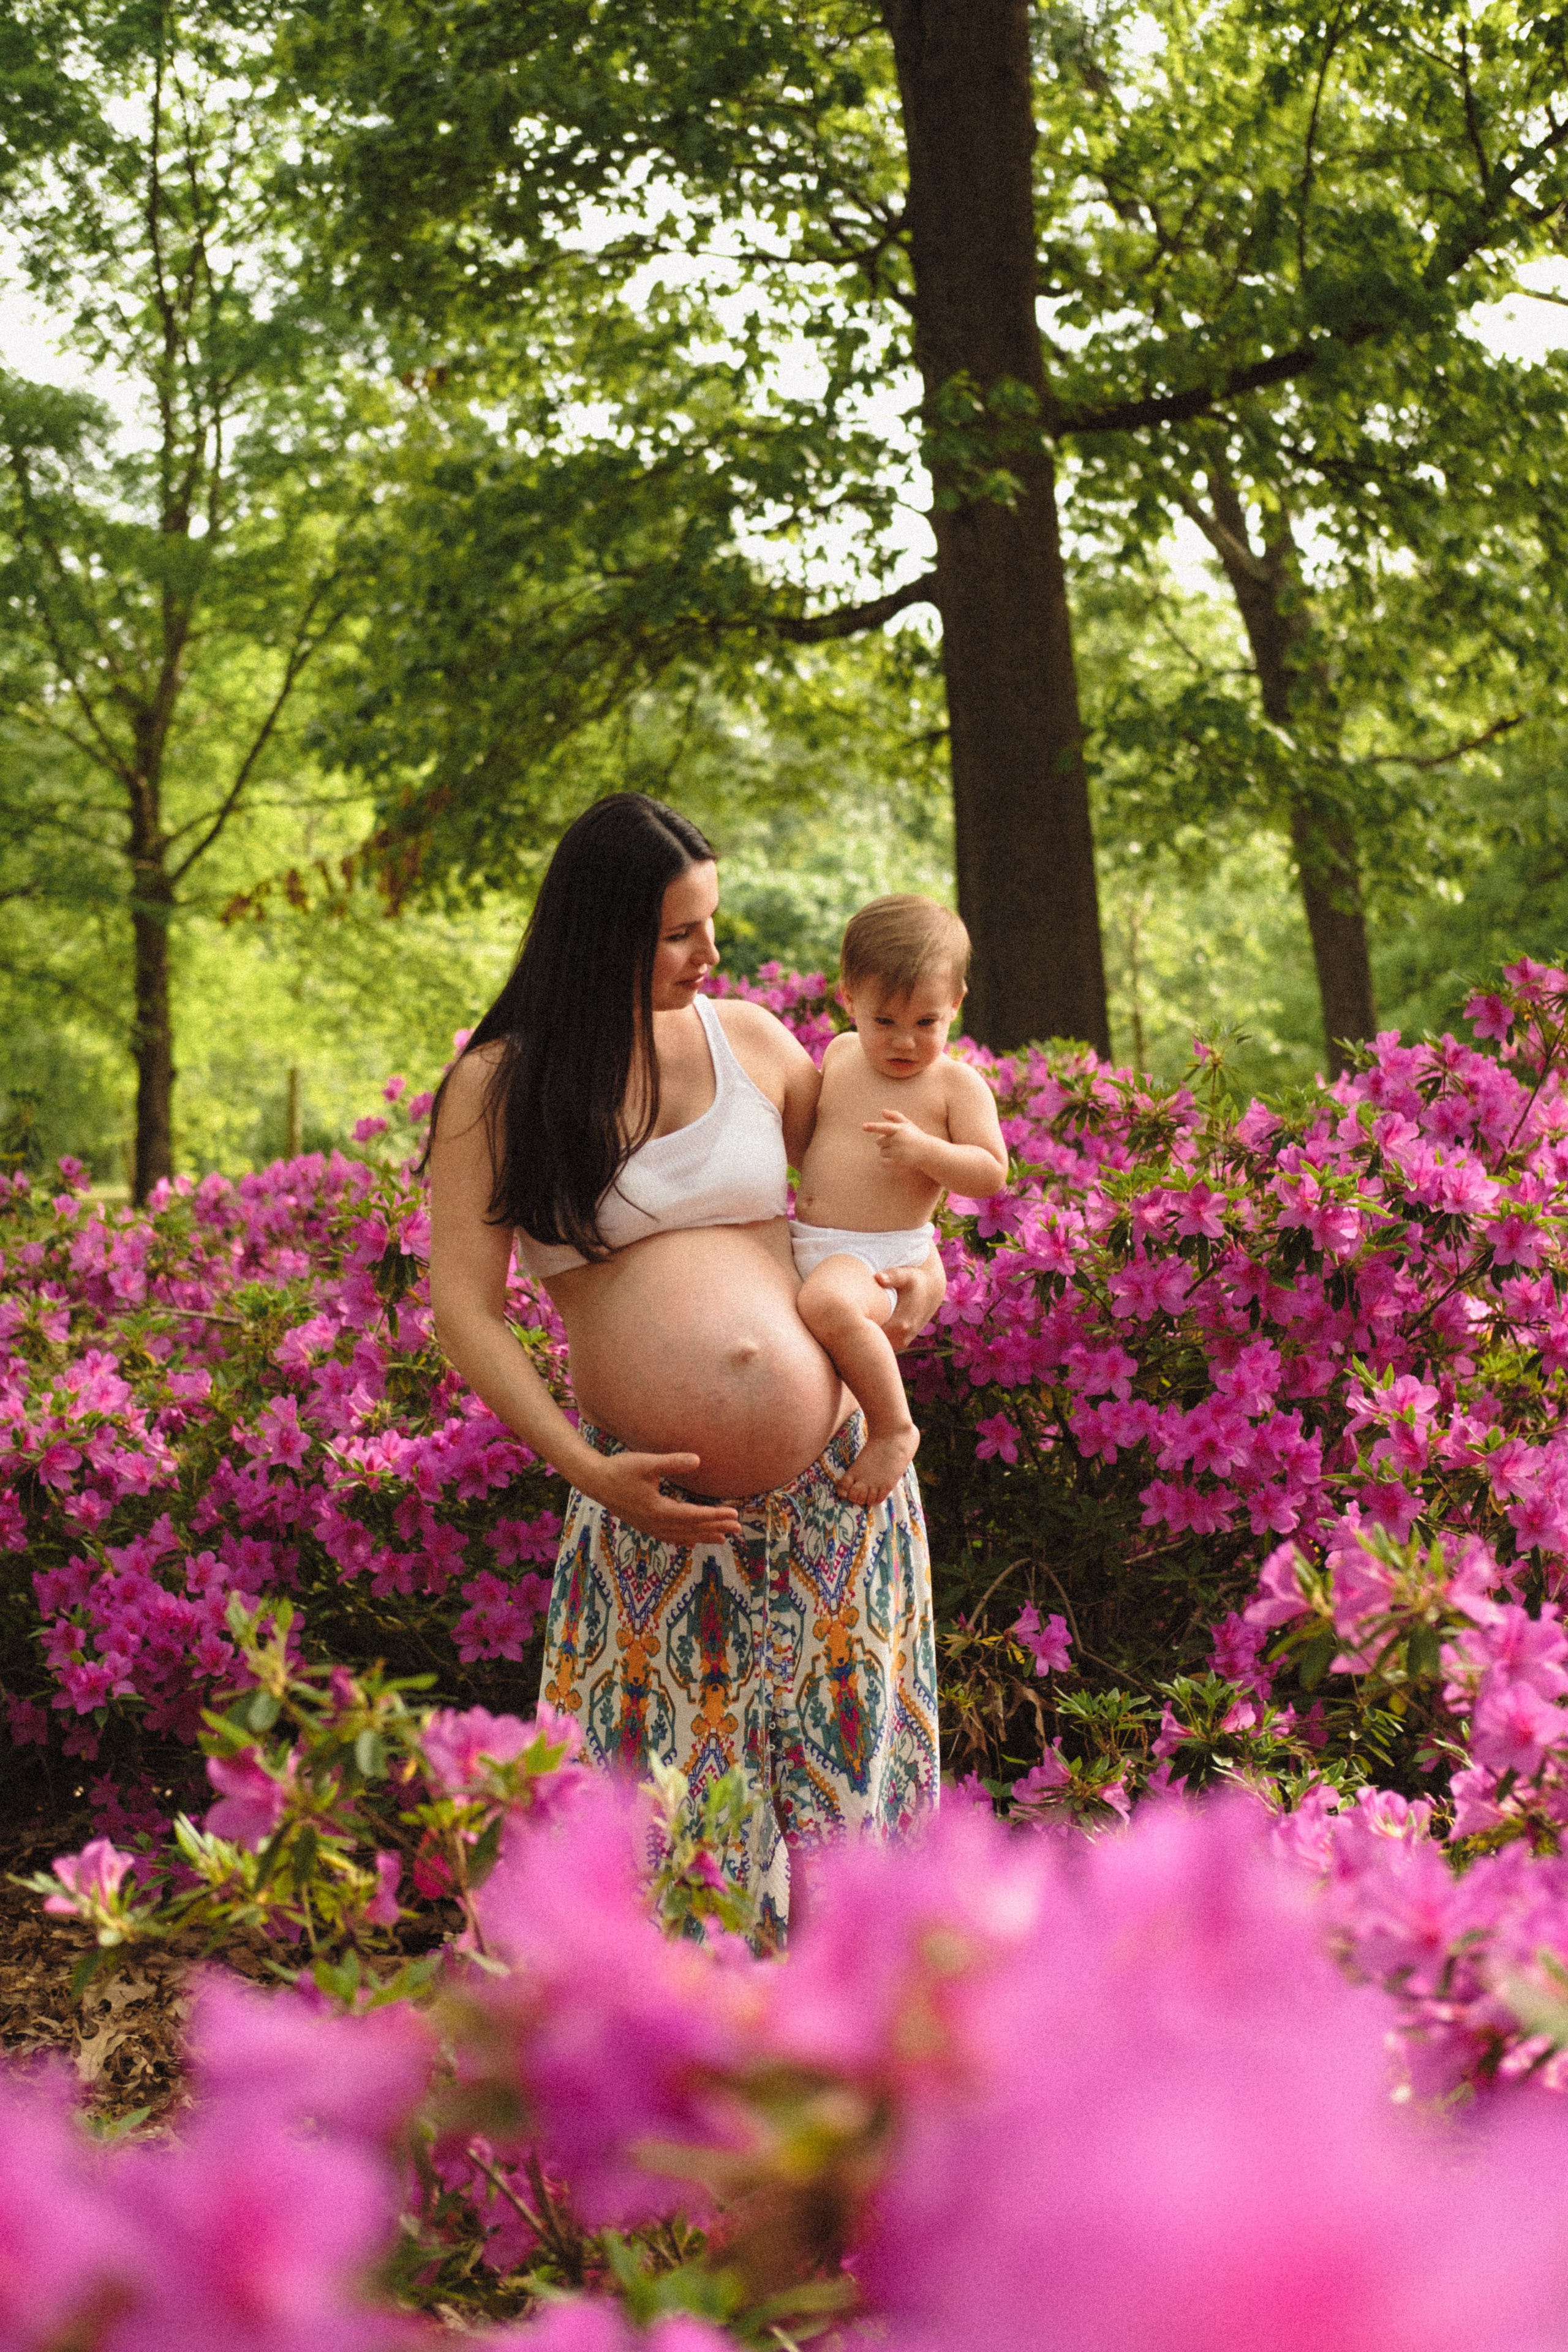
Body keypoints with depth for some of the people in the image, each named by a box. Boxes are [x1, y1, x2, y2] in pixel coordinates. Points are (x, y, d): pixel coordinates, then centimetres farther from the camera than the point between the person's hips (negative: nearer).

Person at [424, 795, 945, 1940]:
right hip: (661, 1501, -3)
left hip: (837, 1469, 3)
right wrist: (585, 1471, -14)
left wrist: (920, 1263, 5)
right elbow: (465, 1310, -5)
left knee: (835, 1749, 8)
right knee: (672, 1770, 0)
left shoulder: (747, 1040, 8)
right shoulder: (499, 1087, -2)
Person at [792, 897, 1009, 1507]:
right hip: (800, 1248, 8)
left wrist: (924, 1150, -24)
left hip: (876, 1260, -8)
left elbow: (991, 1174, -9)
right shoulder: (841, 1054, 14)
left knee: (827, 1303, -39)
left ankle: (893, 1428, -20)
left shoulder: (956, 1083, -4)